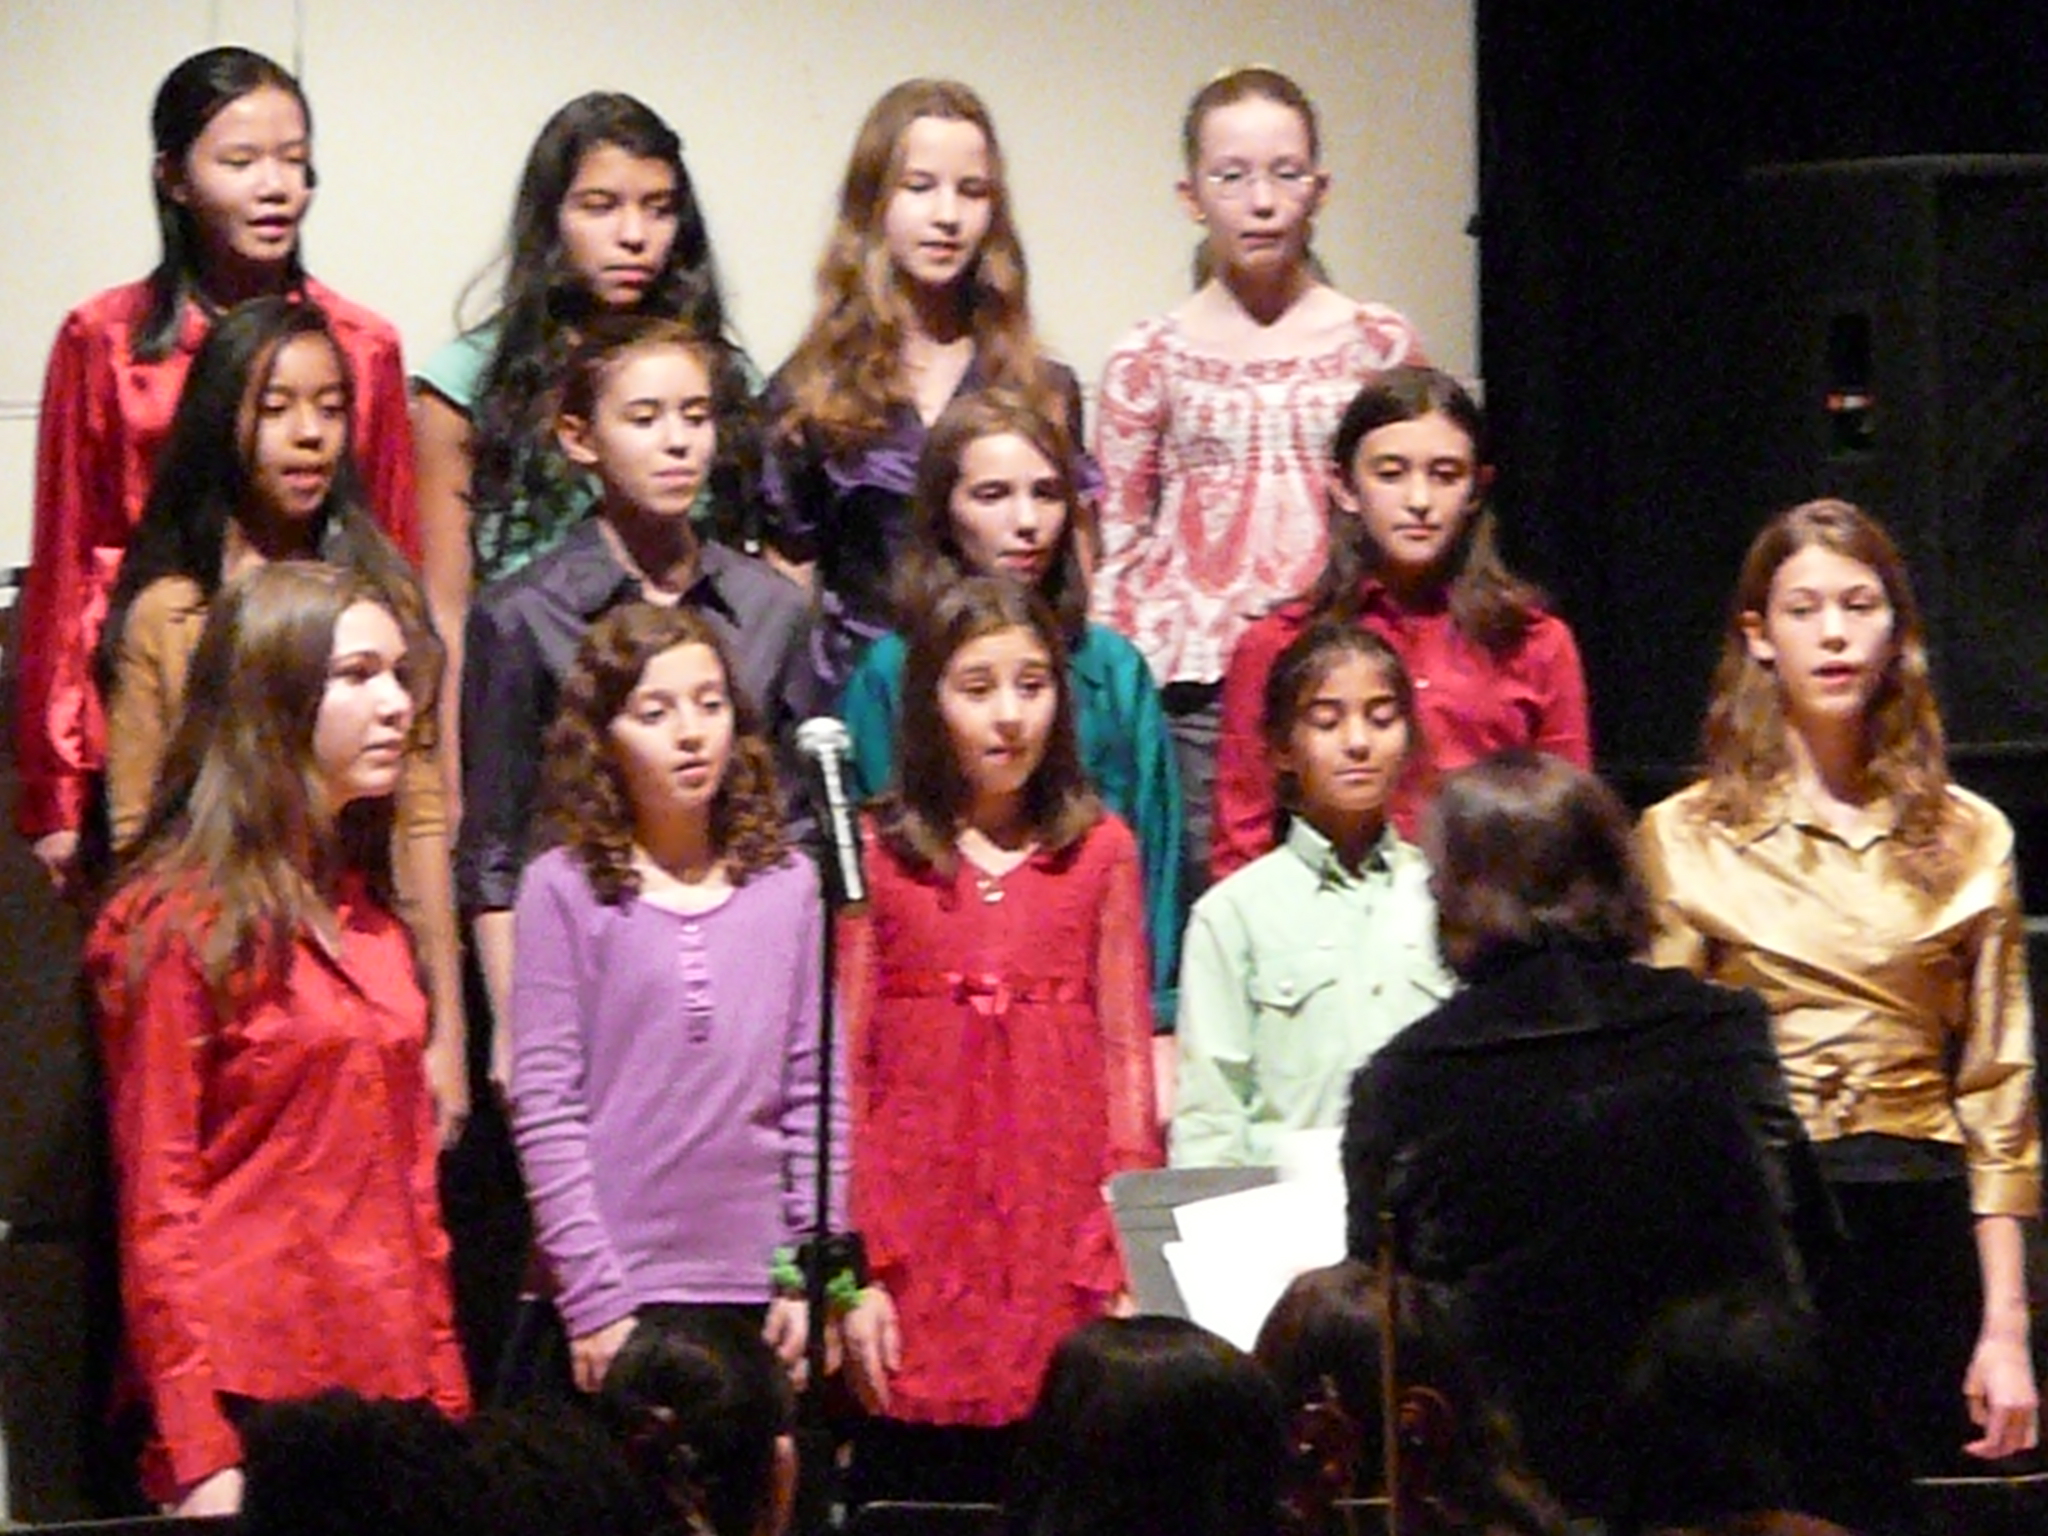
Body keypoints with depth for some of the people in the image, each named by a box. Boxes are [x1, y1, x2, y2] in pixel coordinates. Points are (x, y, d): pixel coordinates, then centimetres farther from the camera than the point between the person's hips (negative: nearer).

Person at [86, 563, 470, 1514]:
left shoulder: (369, 924, 16)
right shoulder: (179, 925, -5)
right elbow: (156, 1202, -8)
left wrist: (447, 1397, 12)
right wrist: (197, 1454, -15)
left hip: (393, 1385, 6)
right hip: (255, 1393, -6)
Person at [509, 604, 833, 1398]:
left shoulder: (787, 885, 8)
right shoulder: (564, 889, -2)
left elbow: (811, 1088, 9)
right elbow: (545, 1107, -4)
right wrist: (592, 1296, -8)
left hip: (757, 1291, 3)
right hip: (616, 1302, -3)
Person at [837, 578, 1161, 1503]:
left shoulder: (1100, 853, 7)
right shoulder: (877, 857, 4)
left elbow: (1126, 1058, 7)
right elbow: (845, 1071, 3)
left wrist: (1128, 1269, 0)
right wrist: (854, 1272, -4)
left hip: (1062, 1242, 1)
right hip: (920, 1246, -1)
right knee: (910, 1487, -1)